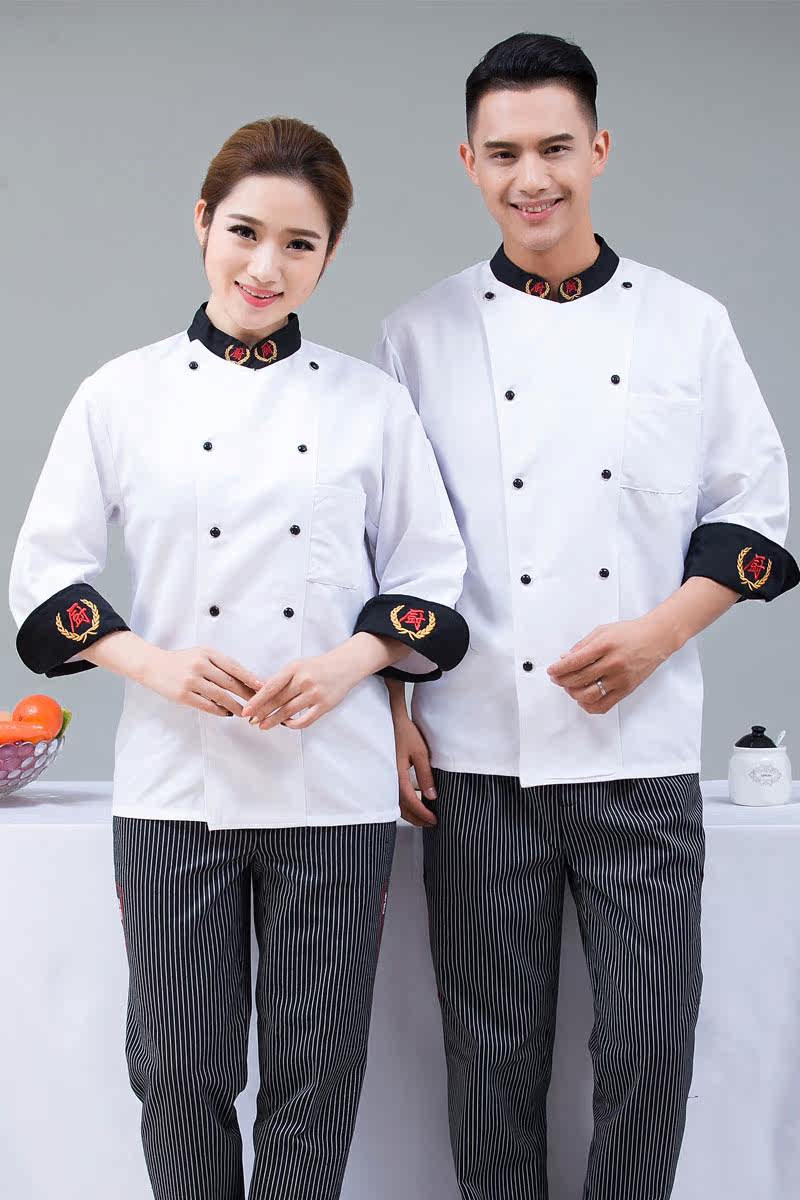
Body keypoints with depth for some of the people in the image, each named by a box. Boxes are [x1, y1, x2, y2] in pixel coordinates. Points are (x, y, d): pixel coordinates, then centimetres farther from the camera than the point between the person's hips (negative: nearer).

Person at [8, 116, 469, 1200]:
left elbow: (432, 578, 7)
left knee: (315, 1072, 8)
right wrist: (153, 663, -12)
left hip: (335, 784, 1)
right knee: (180, 1068, 7)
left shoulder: (372, 402, 5)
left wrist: (352, 661, -12)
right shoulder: (122, 395, 3)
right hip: (174, 781, 0)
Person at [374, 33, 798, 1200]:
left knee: (649, 1044, 4)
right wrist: (391, 705, 0)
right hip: (476, 754, 0)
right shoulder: (424, 334, 5)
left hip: (642, 752, 0)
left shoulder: (689, 324, 6)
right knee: (492, 1049, 8)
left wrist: (658, 632, -8)